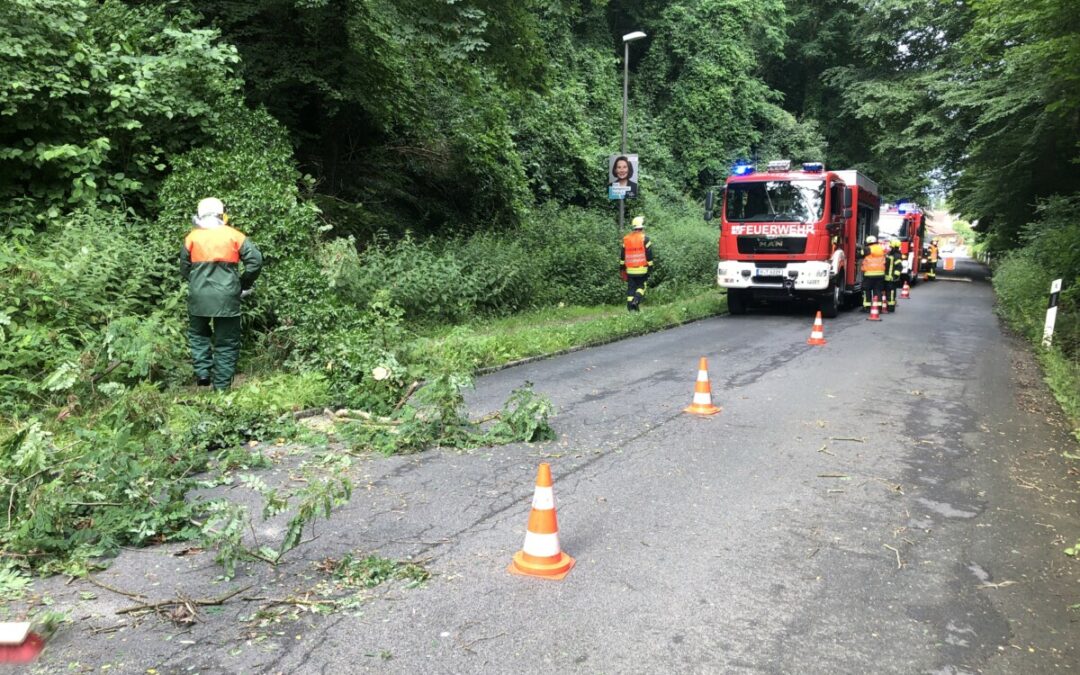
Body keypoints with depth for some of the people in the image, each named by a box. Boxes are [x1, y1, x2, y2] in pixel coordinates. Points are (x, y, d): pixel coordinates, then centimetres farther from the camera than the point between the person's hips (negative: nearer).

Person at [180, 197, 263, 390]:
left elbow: (184, 268, 10)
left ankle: (202, 373, 10)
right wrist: (244, 285, 7)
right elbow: (255, 260, -6)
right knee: (226, 343, 8)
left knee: (198, 334, 25)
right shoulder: (234, 236, -1)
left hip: (199, 297, 1)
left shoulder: (192, 237, 3)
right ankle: (221, 386, 9)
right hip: (227, 298, -1)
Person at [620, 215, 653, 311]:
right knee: (642, 286, 10)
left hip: (630, 270, 3)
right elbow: (649, 255, -6)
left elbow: (622, 256, 11)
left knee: (631, 288, 8)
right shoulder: (644, 239, -6)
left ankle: (630, 307, 7)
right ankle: (636, 300, -13)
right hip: (642, 269, -3)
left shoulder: (626, 239, 6)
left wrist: (622, 267, 19)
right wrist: (650, 266, 2)